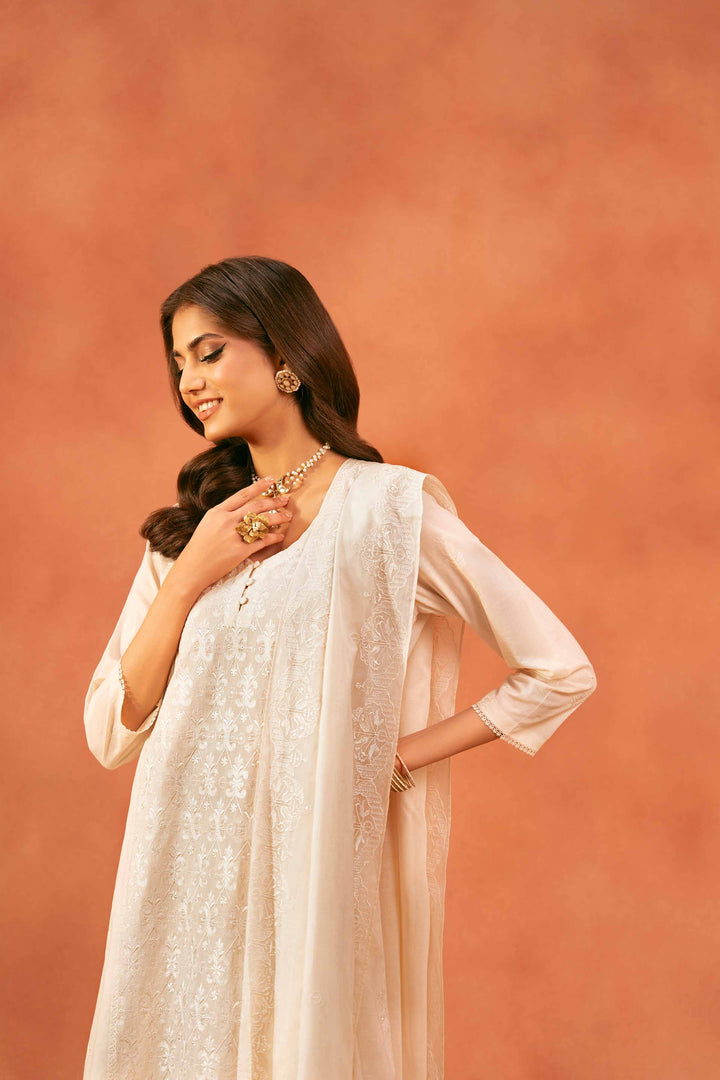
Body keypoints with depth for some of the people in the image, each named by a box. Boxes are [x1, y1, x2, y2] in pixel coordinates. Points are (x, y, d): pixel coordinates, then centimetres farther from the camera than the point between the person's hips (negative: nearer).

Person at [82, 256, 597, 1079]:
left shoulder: (389, 508, -6)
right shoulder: (188, 524, 8)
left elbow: (561, 673, -6)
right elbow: (111, 735, 2)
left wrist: (400, 756, -5)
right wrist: (188, 579, -8)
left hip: (315, 875, -4)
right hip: (187, 885, 4)